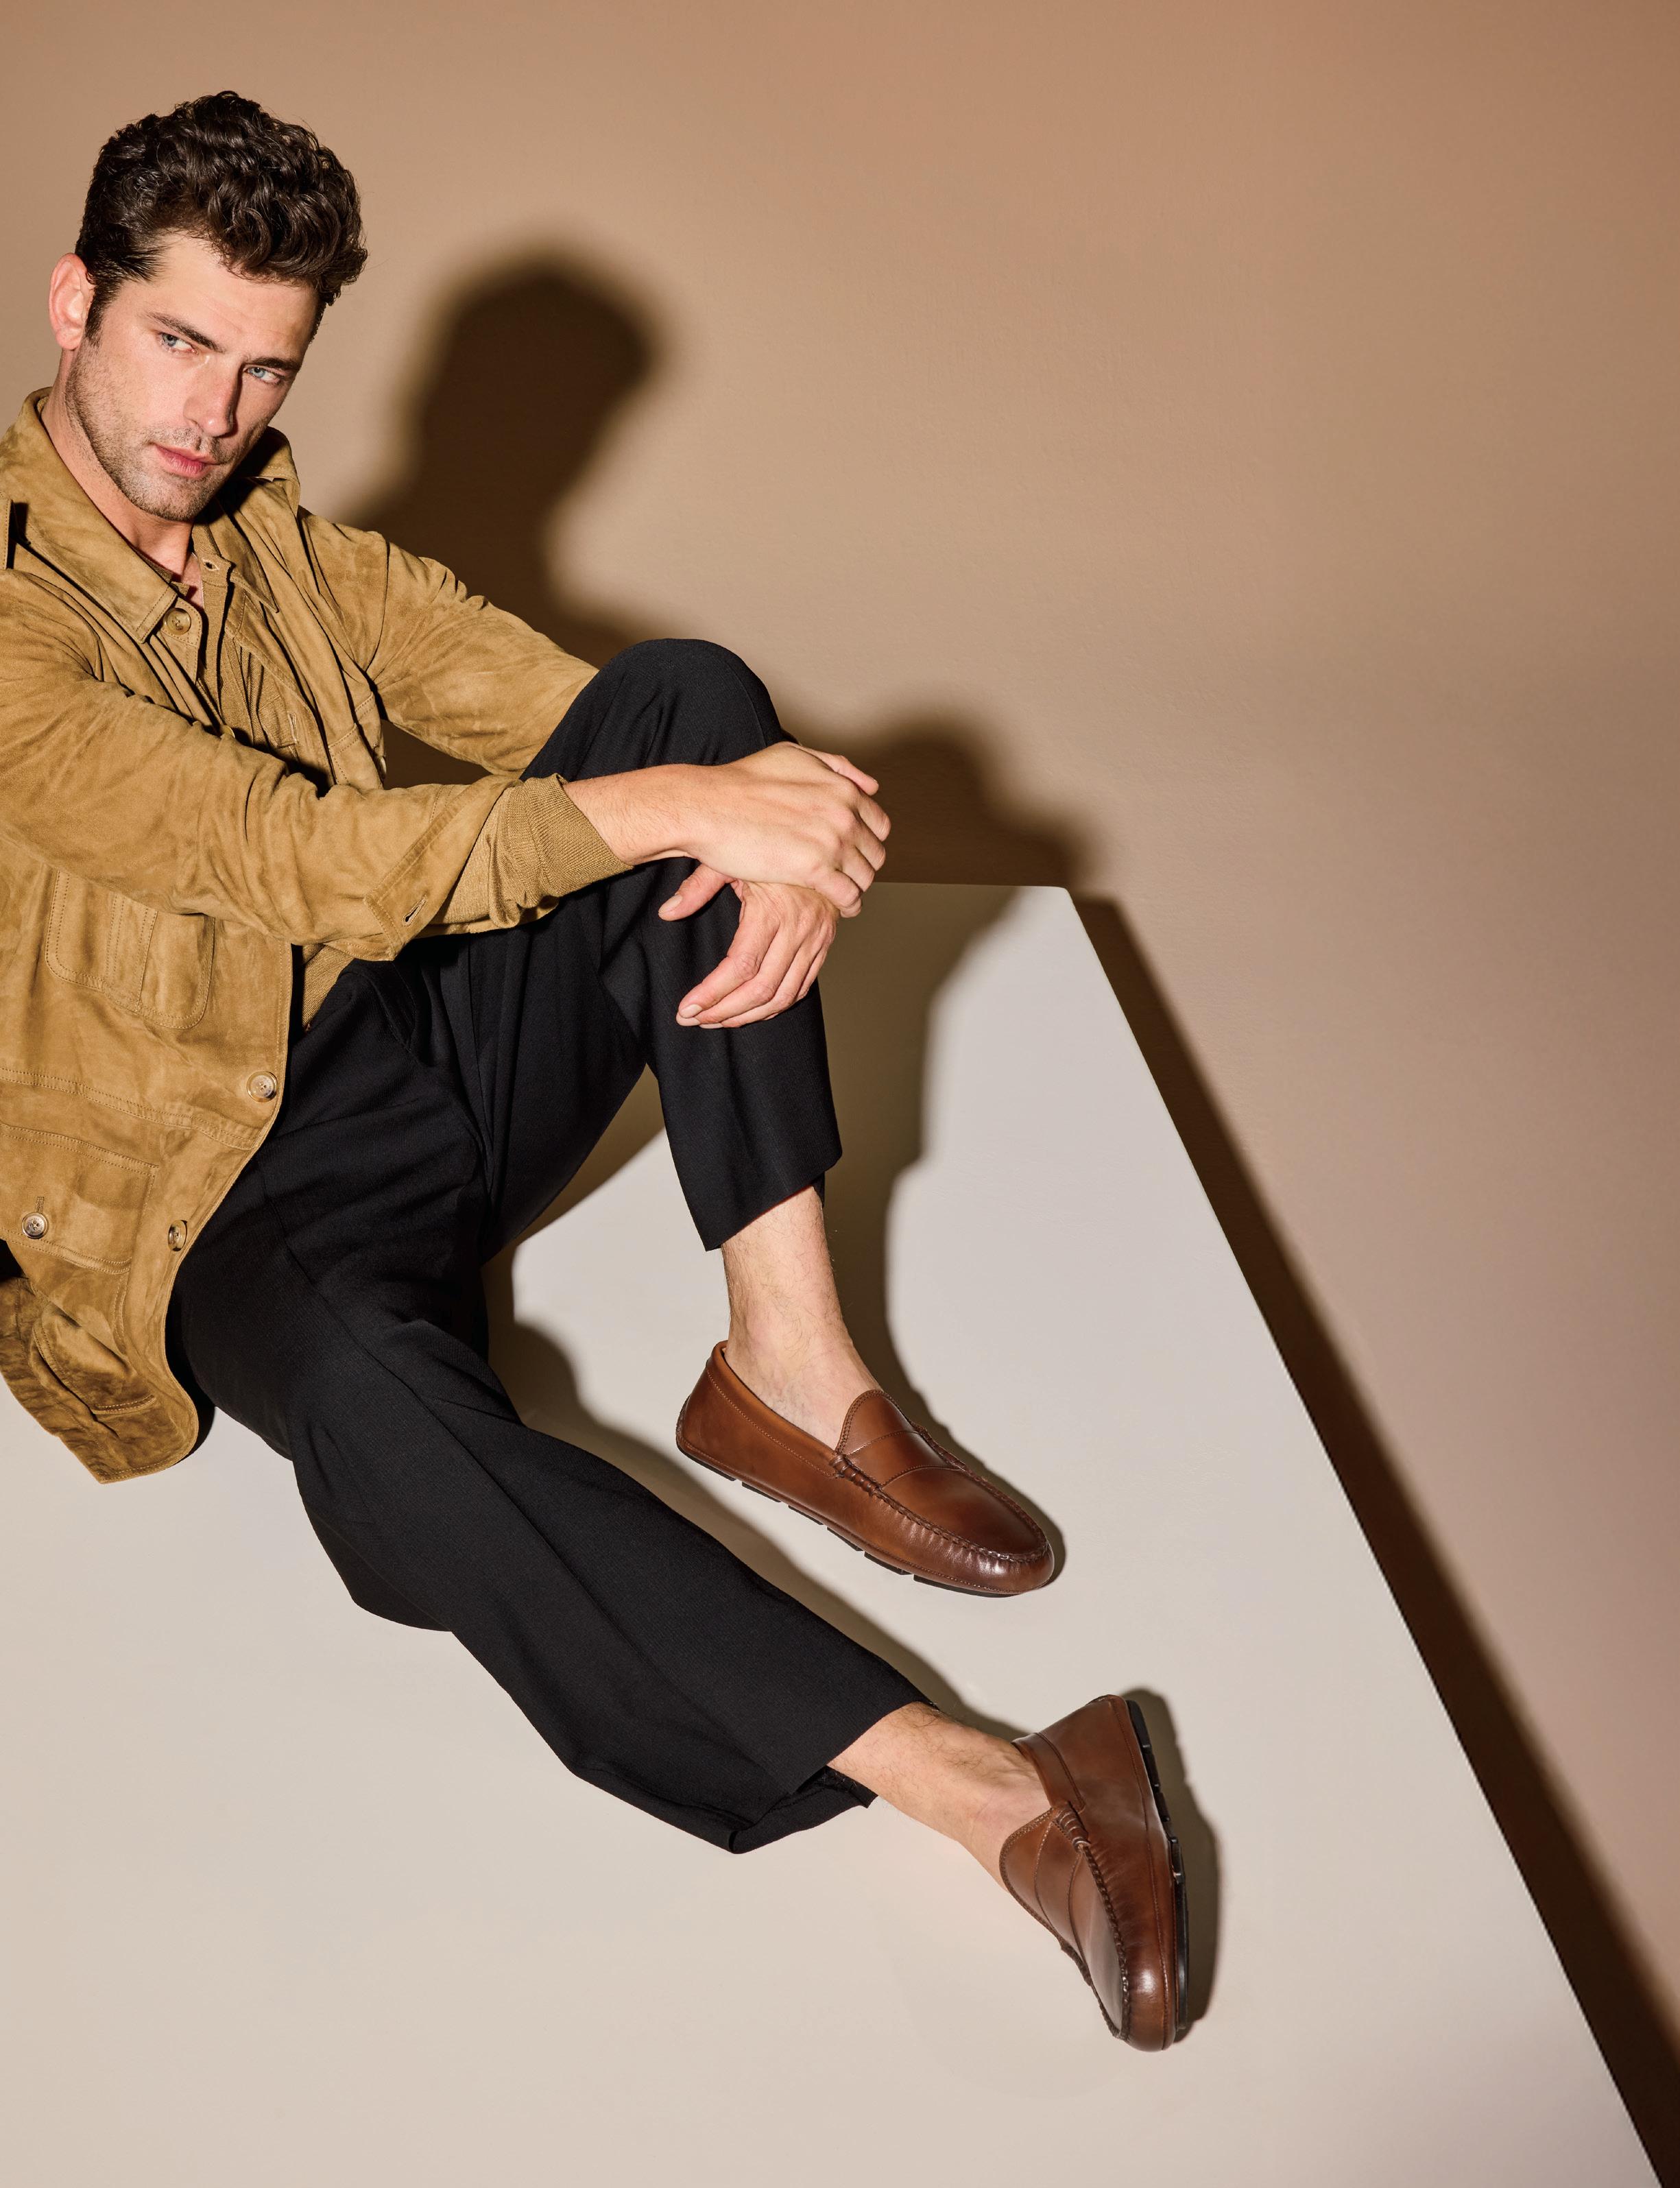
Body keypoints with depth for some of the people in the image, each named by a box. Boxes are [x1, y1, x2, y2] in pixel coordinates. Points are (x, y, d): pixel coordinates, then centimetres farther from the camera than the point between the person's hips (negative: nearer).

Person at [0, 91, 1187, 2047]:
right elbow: (295, 856, -26)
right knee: (365, 1383, -43)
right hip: (217, 1203, -7)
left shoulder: (283, 541, 10)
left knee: (693, 690, -13)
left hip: (428, 1051, 7)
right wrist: (678, 810, -29)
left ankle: (787, 1371, -20)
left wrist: (782, 826, -19)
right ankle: (976, 1790, -48)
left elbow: (573, 710, 5)